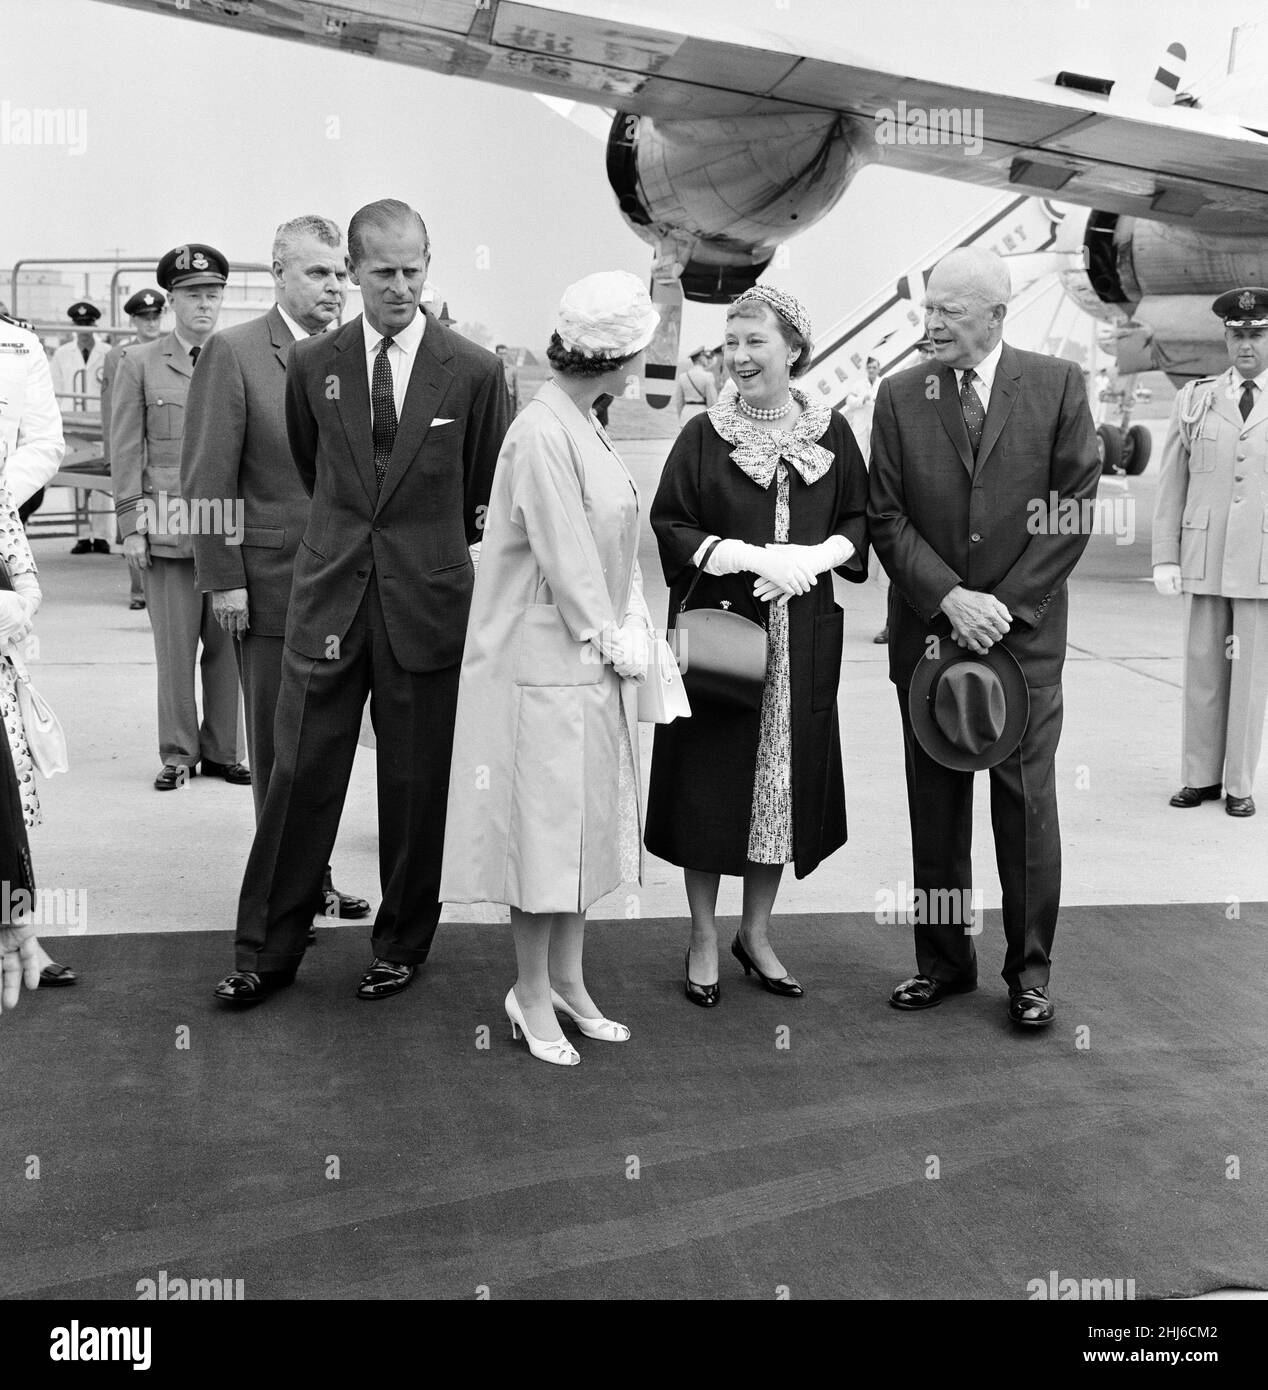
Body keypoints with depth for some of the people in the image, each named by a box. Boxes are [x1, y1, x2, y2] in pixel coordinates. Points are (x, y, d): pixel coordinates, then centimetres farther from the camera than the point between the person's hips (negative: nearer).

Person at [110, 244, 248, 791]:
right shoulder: (139, 364, 6)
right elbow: (125, 453, 4)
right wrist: (131, 526, -2)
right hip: (169, 529, -1)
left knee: (228, 645, 4)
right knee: (175, 648, 2)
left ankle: (221, 750, 16)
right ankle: (177, 753, 13)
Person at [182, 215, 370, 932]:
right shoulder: (234, 353, -6)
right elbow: (208, 478, -8)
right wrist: (224, 580, -12)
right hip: (272, 579, -4)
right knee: (279, 746, 6)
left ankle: (313, 878, 26)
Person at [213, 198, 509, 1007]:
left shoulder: (473, 371, -3)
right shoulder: (312, 365, 4)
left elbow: (490, 492, 9)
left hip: (427, 600, -1)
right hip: (330, 594, 2)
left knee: (415, 782, 8)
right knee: (300, 773, 2)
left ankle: (403, 945, 24)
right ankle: (269, 949, 14)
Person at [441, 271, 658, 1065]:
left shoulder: (587, 426, 9)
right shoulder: (541, 433, -18)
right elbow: (564, 559, -18)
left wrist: (633, 632, 3)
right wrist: (611, 641, -9)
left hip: (597, 665, 9)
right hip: (548, 663, -9)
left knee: (588, 824, 15)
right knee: (546, 825, 2)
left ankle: (568, 981, 27)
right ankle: (532, 995, 16)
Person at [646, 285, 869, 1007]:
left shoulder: (832, 433, 5)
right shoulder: (704, 435, -1)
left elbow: (859, 521, 8)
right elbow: (668, 524, -5)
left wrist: (815, 556, -12)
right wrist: (752, 556, -16)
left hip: (802, 637, 2)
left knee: (787, 780, 8)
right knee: (711, 781, 2)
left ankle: (757, 933, 25)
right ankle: (704, 939, 17)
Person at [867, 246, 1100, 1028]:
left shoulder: (1058, 385, -1)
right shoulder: (900, 396, 3)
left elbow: (1075, 508, -3)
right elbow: (885, 516, 0)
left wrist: (1005, 606, -10)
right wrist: (950, 600, -11)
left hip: (1025, 631, -2)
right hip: (928, 632, 2)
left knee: (1027, 799, 1)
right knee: (935, 801, 8)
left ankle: (1030, 969, 13)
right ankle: (943, 959, 20)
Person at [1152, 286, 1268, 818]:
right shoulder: (1194, 401, 7)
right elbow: (1171, 486, 7)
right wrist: (1165, 557, 1)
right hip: (1204, 563, 1)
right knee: (1202, 671, 6)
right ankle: (1200, 777, 17)